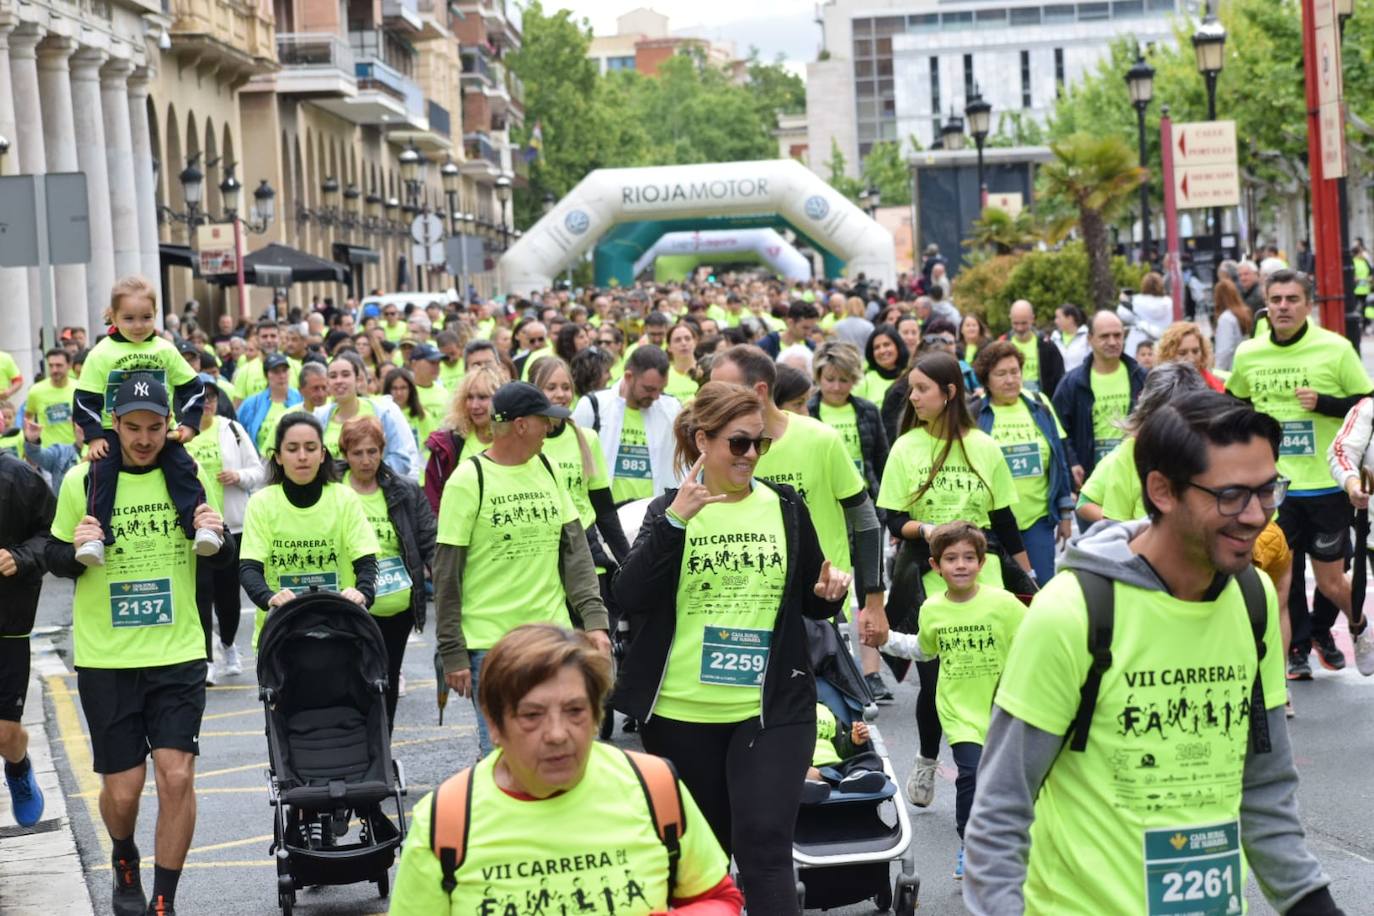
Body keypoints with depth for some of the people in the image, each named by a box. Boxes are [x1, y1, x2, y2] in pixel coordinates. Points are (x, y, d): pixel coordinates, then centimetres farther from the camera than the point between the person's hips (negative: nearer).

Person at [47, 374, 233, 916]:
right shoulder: (83, 481, -3)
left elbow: (220, 559, 12)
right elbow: (55, 559, 5)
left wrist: (217, 536, -11)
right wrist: (76, 550, -17)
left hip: (178, 652, 1)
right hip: (105, 658, -1)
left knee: (176, 776, -10)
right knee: (122, 787, 4)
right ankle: (124, 866, 36)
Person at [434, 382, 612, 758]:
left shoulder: (546, 468, 9)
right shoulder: (469, 480, -8)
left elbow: (574, 550, 10)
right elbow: (447, 573, -6)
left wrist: (594, 618, -2)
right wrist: (453, 653, -7)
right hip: (490, 644, -5)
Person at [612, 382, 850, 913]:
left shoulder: (787, 508, 5)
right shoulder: (669, 510, 1)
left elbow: (808, 602, 15)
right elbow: (630, 599, -13)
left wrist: (828, 594, -9)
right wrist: (675, 520, -23)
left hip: (773, 709, 0)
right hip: (681, 713, 0)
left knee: (764, 846, -12)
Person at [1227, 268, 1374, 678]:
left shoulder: (1336, 349, -7)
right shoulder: (1248, 355, 3)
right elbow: (1234, 402, 22)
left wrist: (1323, 403, -17)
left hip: (1326, 484, -2)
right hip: (1272, 486, 3)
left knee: (1331, 583, 3)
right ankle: (1298, 649, 17)